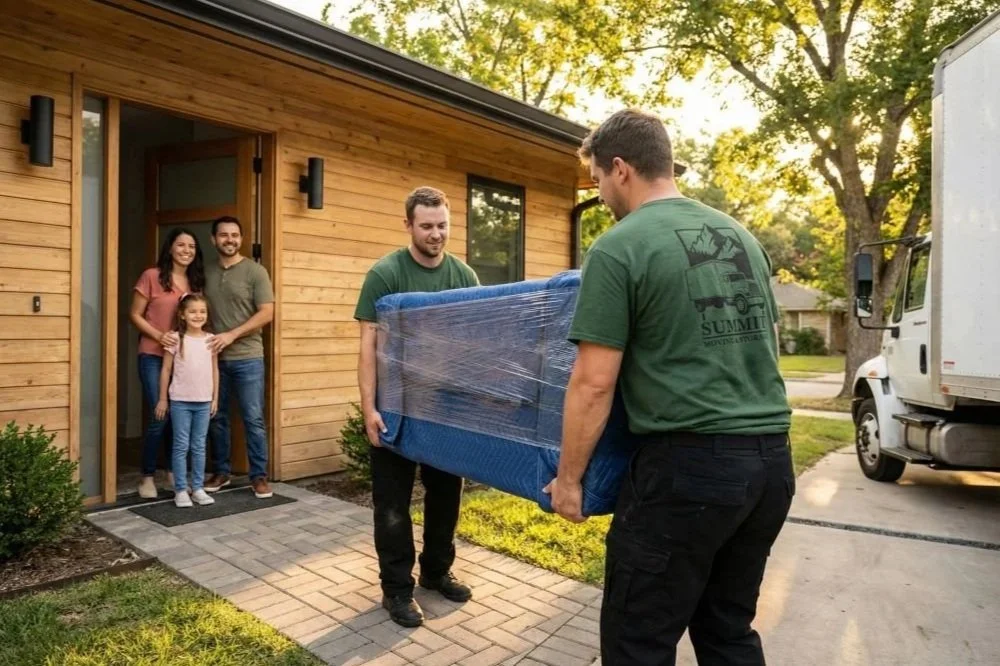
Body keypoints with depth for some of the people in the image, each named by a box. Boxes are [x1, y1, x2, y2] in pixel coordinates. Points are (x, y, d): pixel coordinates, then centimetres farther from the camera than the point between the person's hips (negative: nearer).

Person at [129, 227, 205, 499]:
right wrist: (159, 336, -17)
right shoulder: (152, 276, -6)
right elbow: (135, 315, -4)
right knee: (159, 417, -7)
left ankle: (173, 472, 24)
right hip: (153, 357, -5)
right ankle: (147, 477, 9)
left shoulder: (196, 281, 8)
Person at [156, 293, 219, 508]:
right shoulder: (176, 339, -5)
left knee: (199, 446, 9)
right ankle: (181, 490, 10)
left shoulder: (211, 340, 3)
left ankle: (198, 488, 17)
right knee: (181, 446, 3)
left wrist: (215, 398, 8)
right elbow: (166, 370, -1)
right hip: (180, 401, -3)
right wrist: (162, 399, -1)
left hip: (204, 402, 3)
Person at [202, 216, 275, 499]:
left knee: (253, 419, -1)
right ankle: (221, 471, 24)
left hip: (247, 358, -4)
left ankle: (259, 476, 9)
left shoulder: (255, 271, -3)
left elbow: (266, 313, -9)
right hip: (215, 357, 4)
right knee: (216, 418, 11)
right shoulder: (207, 273, 10)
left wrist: (232, 335, -15)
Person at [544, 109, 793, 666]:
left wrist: (568, 478, 0)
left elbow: (594, 384, -12)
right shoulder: (742, 235, 13)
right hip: (772, 459, 8)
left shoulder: (618, 249, -10)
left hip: (688, 464, -8)